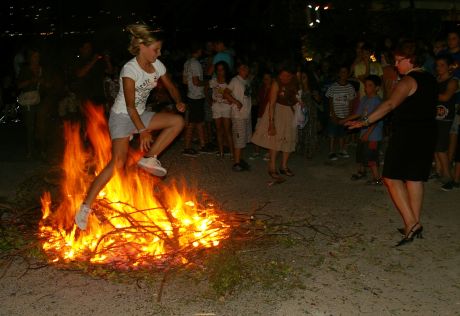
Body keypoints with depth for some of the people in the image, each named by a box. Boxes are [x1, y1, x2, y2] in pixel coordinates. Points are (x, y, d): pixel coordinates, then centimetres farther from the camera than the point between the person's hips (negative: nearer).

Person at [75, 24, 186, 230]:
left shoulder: (156, 66, -1)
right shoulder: (130, 69, -22)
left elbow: (171, 87, 12)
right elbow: (130, 106, -24)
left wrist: (178, 101, -11)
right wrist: (143, 131, -29)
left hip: (139, 115, 8)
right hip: (122, 116, -7)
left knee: (178, 121, -7)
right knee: (118, 163, -21)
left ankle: (149, 159, -3)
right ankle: (85, 207, -17)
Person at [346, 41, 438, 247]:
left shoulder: (408, 81, -13)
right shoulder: (430, 80, 13)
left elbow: (390, 104, -27)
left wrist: (365, 122, -33)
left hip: (407, 135, -8)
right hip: (427, 135, 8)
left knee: (392, 177, -4)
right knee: (415, 178, 12)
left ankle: (411, 223, -12)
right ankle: (415, 223, 15)